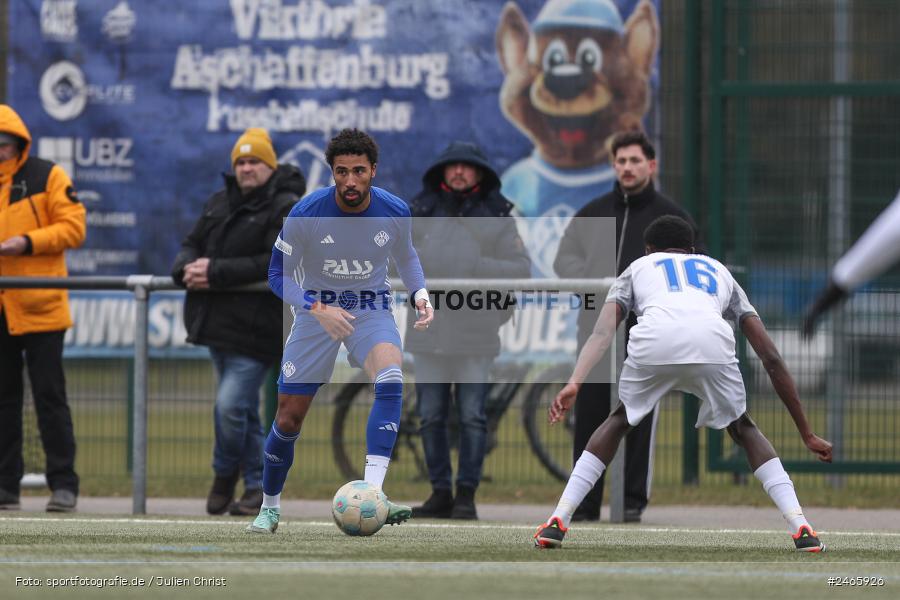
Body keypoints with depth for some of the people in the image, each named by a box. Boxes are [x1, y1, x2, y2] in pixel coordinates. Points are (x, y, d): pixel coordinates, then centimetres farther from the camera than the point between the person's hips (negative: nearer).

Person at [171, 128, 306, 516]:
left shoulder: (286, 208, -8)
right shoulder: (220, 203, 16)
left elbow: (275, 264, -18)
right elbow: (192, 244, 17)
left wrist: (216, 272, -21)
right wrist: (187, 269, -8)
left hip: (255, 325, -7)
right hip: (217, 321, 7)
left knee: (230, 406, -13)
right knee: (244, 409, 14)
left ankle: (225, 474, 9)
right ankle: (256, 486, 22)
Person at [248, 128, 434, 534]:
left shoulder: (395, 212, -11)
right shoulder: (306, 214, -19)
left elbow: (406, 257, 12)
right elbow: (279, 274, -9)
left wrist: (420, 294, -6)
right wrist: (317, 307, -24)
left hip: (372, 309, 0)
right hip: (317, 311, 0)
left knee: (390, 379, -31)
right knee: (289, 418, 2)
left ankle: (371, 495, -39)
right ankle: (269, 507, 28)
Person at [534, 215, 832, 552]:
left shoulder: (637, 269, 38)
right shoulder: (719, 272, 41)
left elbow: (603, 332, 17)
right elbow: (771, 358, 35)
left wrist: (574, 383, 4)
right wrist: (807, 435, 37)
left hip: (654, 343, 0)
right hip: (713, 342, 0)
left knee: (619, 421, 28)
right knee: (742, 428, 26)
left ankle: (558, 521, 17)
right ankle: (799, 526, 9)